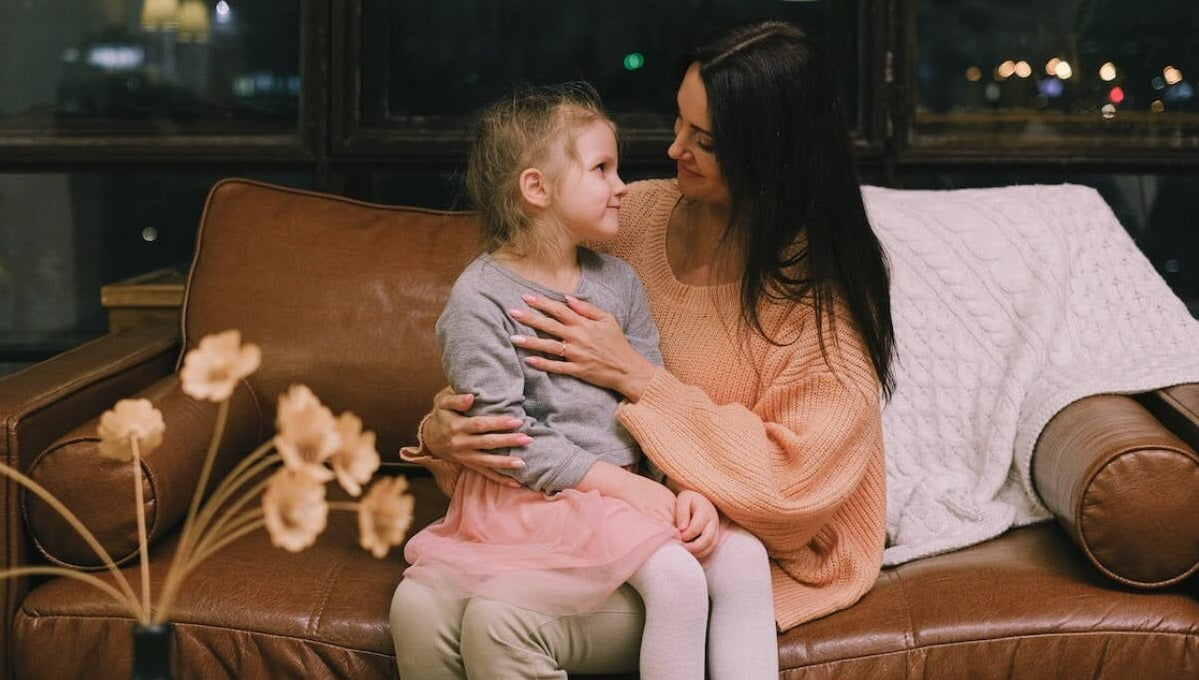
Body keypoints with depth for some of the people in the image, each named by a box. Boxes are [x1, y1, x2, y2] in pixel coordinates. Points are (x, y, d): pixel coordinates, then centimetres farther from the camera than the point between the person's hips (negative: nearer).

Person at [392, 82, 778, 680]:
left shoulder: (617, 280, 10)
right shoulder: (481, 296, -9)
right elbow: (502, 431, -15)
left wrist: (685, 486, -10)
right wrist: (617, 481, -18)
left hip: (630, 482, 7)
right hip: (537, 495, -6)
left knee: (744, 557, -12)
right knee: (676, 575, -25)